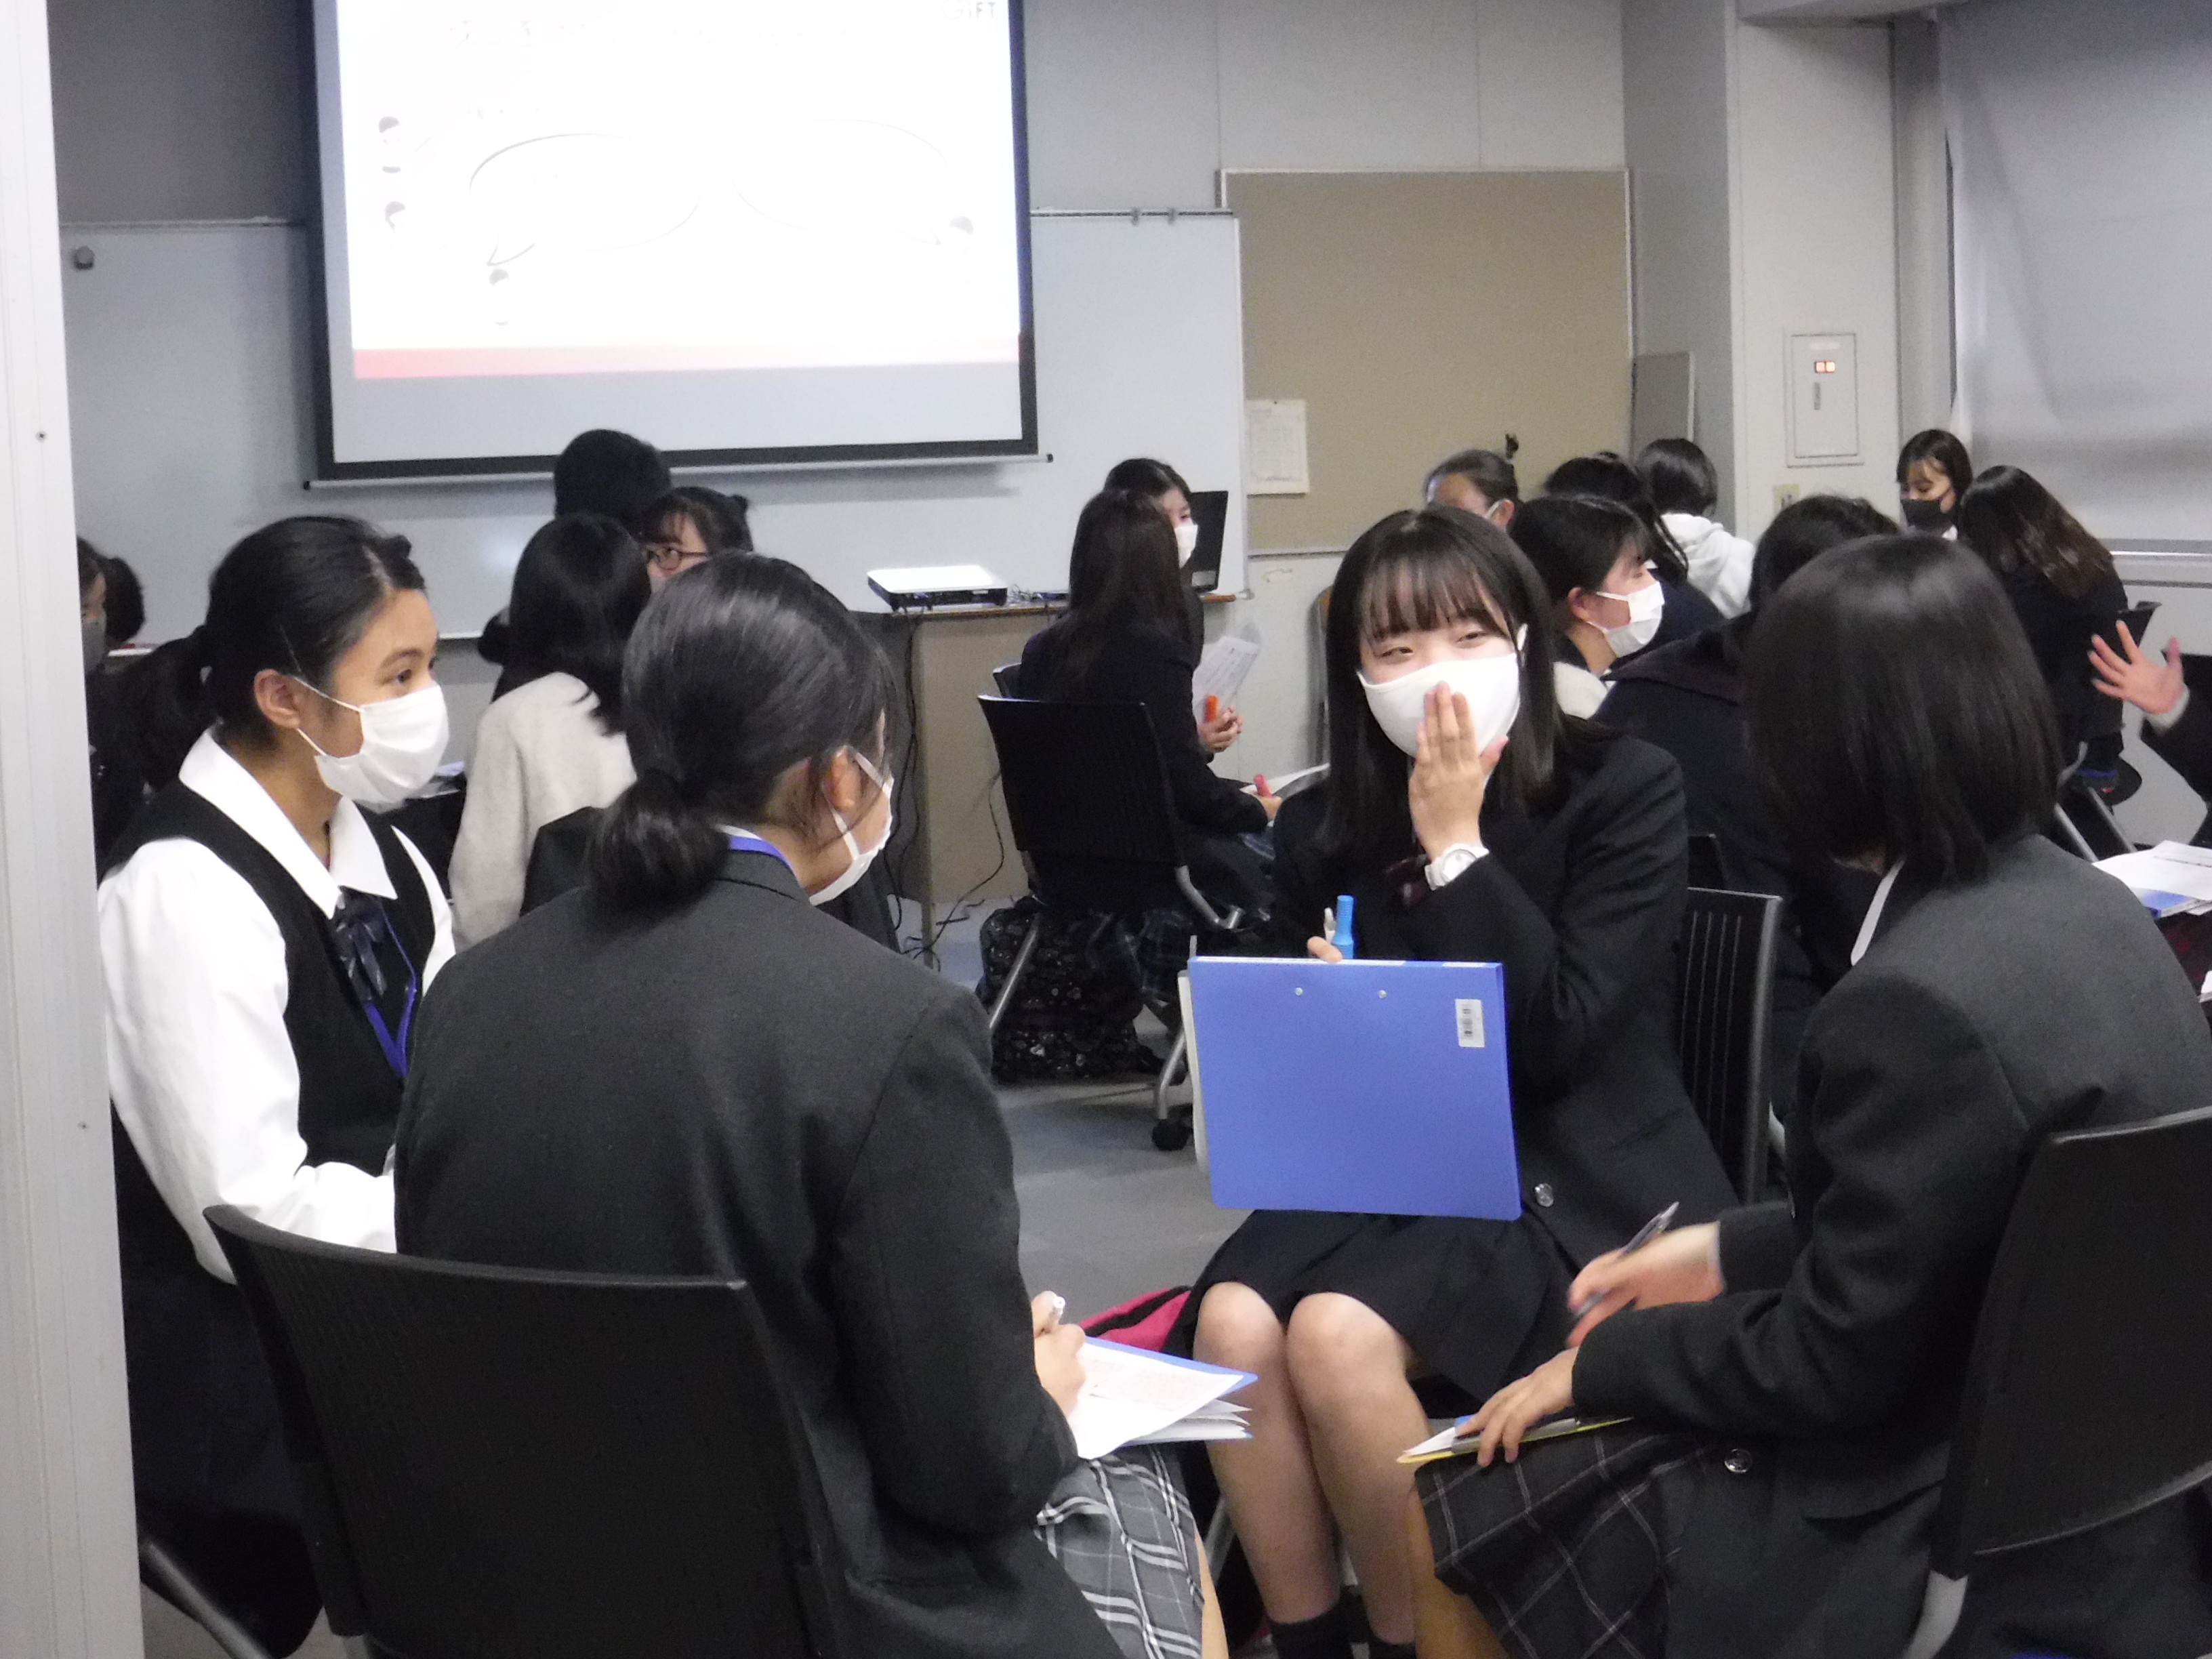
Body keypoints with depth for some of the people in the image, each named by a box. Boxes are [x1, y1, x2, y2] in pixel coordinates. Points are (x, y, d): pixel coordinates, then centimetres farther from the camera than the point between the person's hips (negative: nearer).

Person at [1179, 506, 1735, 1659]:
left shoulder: (1626, 792, -7)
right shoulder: (1322, 831, 6)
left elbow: (1557, 1036, -16)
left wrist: (1455, 843, -17)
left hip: (1571, 1178, -4)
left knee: (1338, 1335, -30)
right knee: (1234, 1322, -27)